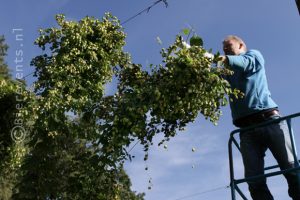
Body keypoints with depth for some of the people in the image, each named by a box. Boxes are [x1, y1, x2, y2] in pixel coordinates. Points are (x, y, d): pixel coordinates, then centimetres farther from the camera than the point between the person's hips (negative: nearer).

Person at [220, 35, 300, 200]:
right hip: (247, 129, 4)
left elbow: (246, 62, -7)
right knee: (255, 183, -10)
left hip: (269, 119, -3)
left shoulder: (254, 54, 18)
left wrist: (225, 59, -27)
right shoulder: (227, 73, 28)